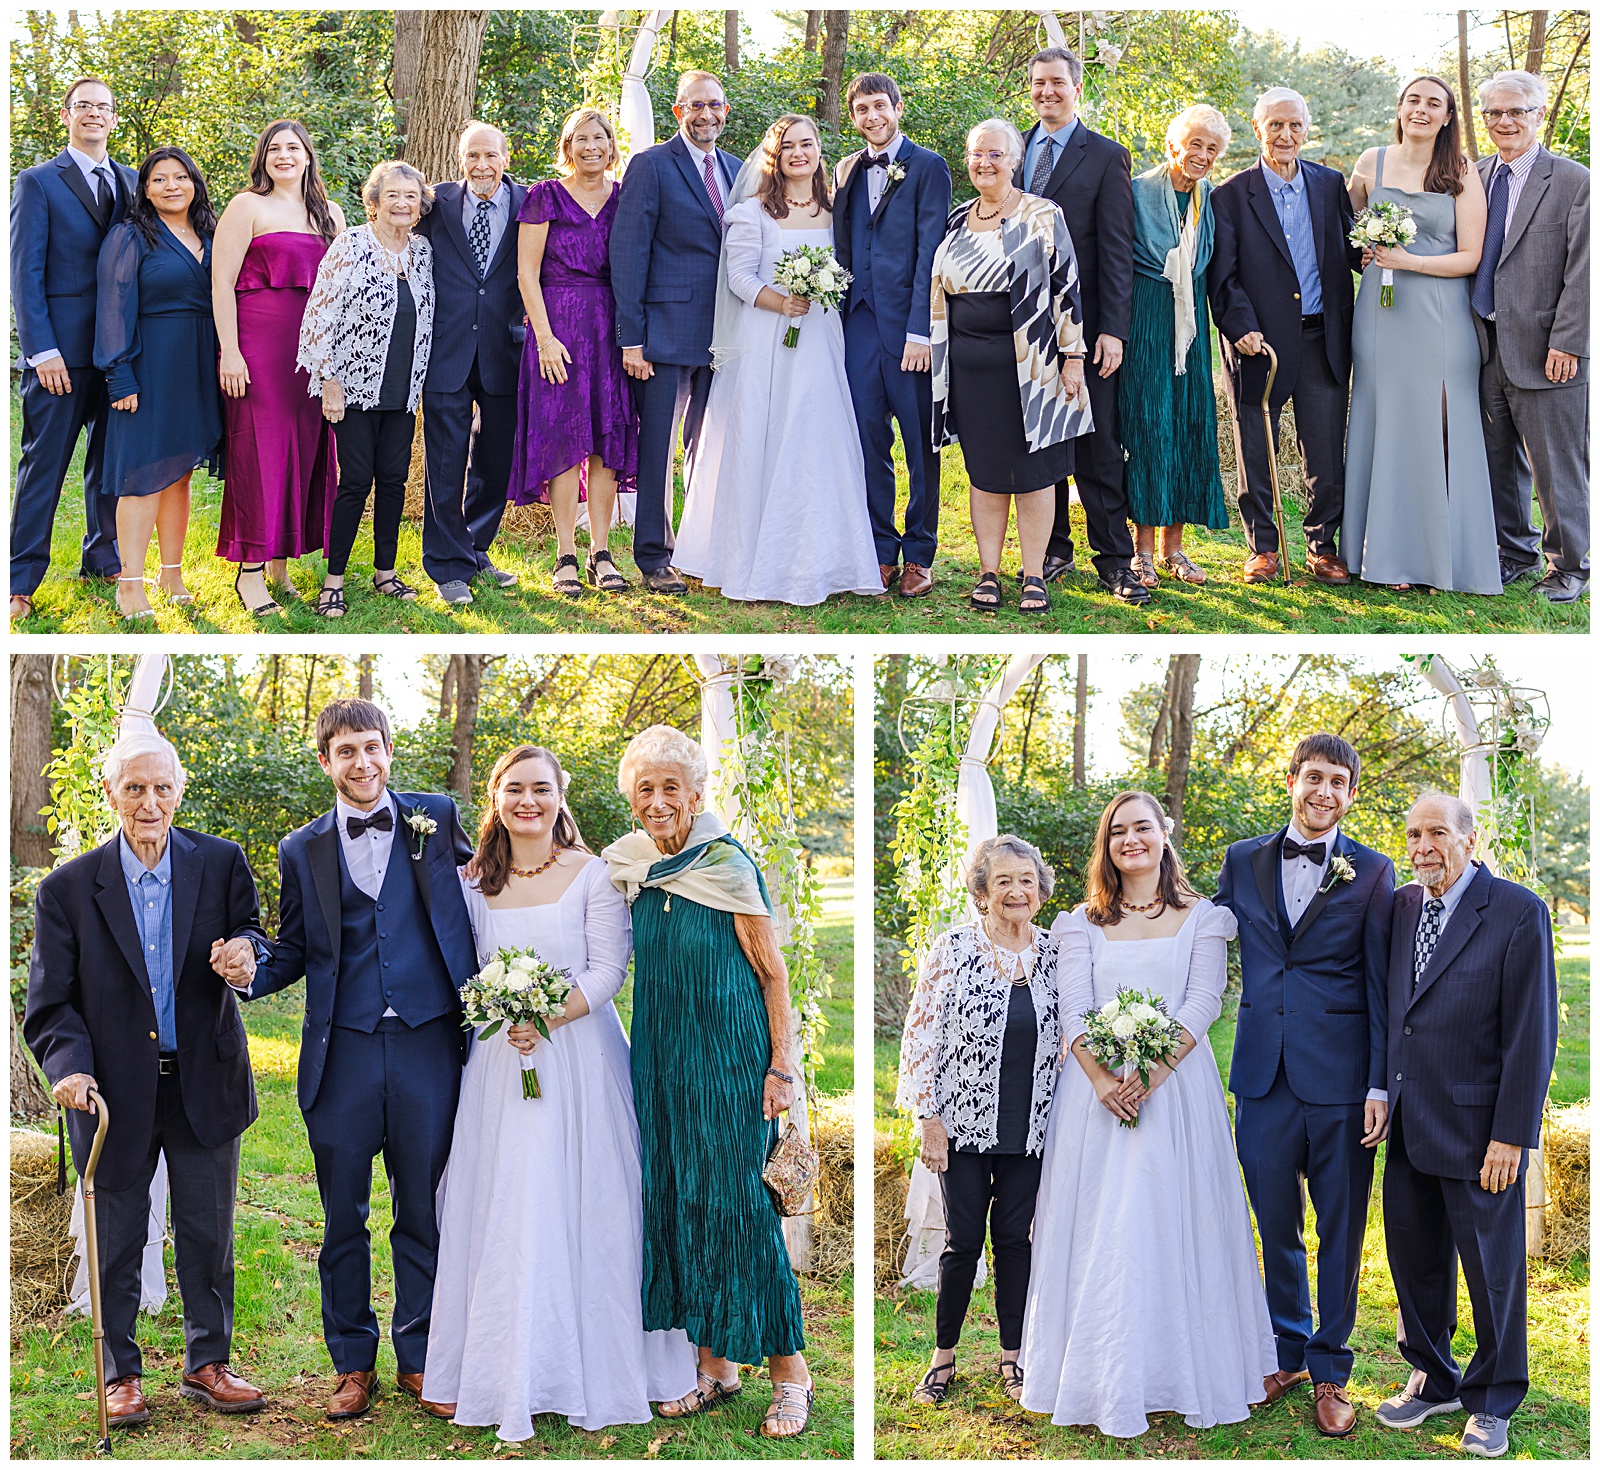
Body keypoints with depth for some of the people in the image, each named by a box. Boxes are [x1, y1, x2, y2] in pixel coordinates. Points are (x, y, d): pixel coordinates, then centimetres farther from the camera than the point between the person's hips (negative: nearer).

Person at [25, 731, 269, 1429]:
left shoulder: (221, 863, -1)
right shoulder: (68, 888, -5)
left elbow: (254, 940, 6)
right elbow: (51, 1002, -5)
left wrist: (247, 951, -19)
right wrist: (70, 1065, -22)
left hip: (205, 1084, 1)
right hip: (114, 1094, -1)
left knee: (209, 1235, 12)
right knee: (117, 1242, 11)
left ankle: (207, 1364, 29)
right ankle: (122, 1374, 26)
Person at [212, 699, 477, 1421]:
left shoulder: (436, 819, 6)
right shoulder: (302, 849, 9)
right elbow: (294, 950, 12)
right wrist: (250, 973, -8)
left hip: (426, 1044, -1)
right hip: (342, 1052, 1)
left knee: (423, 1213, 8)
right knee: (343, 1219, 7)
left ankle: (419, 1358, 21)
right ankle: (353, 1363, 21)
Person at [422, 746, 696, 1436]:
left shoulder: (594, 874, -3)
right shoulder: (473, 881, 7)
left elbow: (607, 970, -7)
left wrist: (545, 1017, -19)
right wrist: (503, 1017, -9)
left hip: (579, 1057, -3)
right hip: (498, 1062, 3)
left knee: (580, 1215, 0)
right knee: (499, 1216, 3)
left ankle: (593, 1365, 13)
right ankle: (502, 1372, 12)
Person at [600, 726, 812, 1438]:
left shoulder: (728, 866, -11)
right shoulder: (630, 867, 5)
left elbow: (772, 973, -8)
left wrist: (781, 1066, -12)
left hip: (730, 1052, -6)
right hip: (662, 1056, 6)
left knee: (736, 1198, -6)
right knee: (674, 1196, 7)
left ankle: (789, 1370, 5)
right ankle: (715, 1366, 18)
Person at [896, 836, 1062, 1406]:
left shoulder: (1056, 952, 3)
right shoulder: (952, 949, -7)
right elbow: (922, 1035, -6)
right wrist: (929, 1117, -9)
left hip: (1030, 1128, 3)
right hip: (966, 1124, -2)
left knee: (1014, 1237, 10)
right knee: (964, 1240, 3)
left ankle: (1012, 1354, 23)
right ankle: (943, 1355, 19)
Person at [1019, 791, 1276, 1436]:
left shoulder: (1201, 917, 7)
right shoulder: (1083, 922, 10)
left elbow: (1204, 1001, -4)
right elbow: (1072, 1009, 1)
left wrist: (1154, 1072, -17)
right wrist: (1101, 1078, -16)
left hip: (1176, 1085, -1)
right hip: (1096, 1086, 1)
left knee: (1171, 1228, -1)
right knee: (1098, 1231, 0)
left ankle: (1181, 1374, 8)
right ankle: (1103, 1383, 6)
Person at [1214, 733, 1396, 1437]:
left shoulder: (1372, 873, 1)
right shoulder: (1243, 861, 9)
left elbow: (1382, 987, -2)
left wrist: (1380, 1087, -7)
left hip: (1340, 1077, -2)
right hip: (1263, 1074, 2)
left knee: (1340, 1229, 6)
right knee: (1275, 1223, 12)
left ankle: (1330, 1371, 19)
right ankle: (1289, 1352, 29)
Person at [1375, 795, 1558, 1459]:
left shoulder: (1518, 912, -11)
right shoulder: (1399, 907, 7)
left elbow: (1532, 1031, -13)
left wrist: (1511, 1135, -15)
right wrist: (1381, 1095, 4)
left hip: (1477, 1126, -5)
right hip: (1408, 1124, 5)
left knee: (1491, 1264, 7)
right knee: (1413, 1255, 14)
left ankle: (1492, 1401, 25)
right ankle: (1432, 1379, 33)